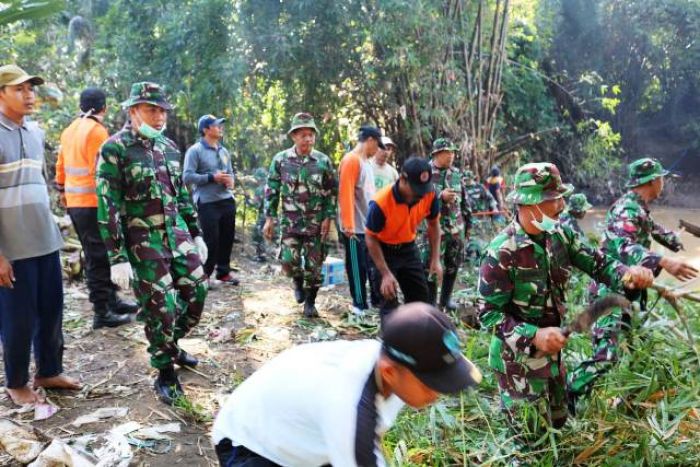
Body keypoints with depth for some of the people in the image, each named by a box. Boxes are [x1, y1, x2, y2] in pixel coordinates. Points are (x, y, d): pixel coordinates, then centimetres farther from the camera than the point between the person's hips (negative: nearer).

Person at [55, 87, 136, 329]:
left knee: (96, 256, 16)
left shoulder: (70, 130, 13)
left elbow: (61, 166, 18)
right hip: (93, 203, -8)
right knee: (98, 258, -3)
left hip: (74, 202, 9)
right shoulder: (97, 131, -12)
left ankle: (111, 300, 25)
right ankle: (102, 313, 1)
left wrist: (64, 192, 26)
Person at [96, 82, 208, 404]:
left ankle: (170, 344, 34)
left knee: (197, 292, 8)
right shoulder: (114, 149, -10)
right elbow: (108, 207, -13)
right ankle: (165, 373, 18)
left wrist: (196, 235, 17)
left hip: (178, 235, 6)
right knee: (160, 306, -1)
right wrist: (118, 258, -16)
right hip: (143, 243, -6)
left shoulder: (168, 147, 10)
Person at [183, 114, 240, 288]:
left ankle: (223, 272, 27)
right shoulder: (195, 150, -8)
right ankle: (204, 274, 14)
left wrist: (231, 180, -1)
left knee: (227, 238, 12)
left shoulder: (224, 151, 15)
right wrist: (212, 177, -20)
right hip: (207, 203, -7)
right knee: (211, 241, -2)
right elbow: (187, 177, -15)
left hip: (227, 200, 7)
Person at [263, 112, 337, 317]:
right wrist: (269, 219, -2)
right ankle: (298, 282, 27)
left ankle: (310, 302, 21)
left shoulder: (323, 161, -2)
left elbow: (332, 192, 2)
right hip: (290, 221, 0)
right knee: (289, 261, -7)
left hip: (316, 222, 0)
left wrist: (328, 218, -5)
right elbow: (271, 190, 2)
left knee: (313, 265, 3)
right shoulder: (281, 160, -2)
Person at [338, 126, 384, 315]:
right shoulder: (351, 160, -15)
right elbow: (346, 194, -20)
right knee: (357, 267, 2)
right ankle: (360, 305, 13)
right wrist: (349, 225, -23)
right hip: (355, 227, -9)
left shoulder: (366, 162, 13)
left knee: (367, 265, 14)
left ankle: (364, 303, 23)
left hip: (369, 225, 9)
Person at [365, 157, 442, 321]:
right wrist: (386, 274, -25)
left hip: (408, 248, 5)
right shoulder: (381, 203, -34)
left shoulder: (430, 195, -21)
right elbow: (371, 239, -21)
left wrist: (435, 259, -6)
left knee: (422, 298, 11)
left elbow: (434, 224, -1)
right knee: (389, 302, -7)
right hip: (383, 251, -5)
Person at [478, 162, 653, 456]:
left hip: (553, 353, 7)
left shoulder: (560, 235, -5)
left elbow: (596, 262, 1)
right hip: (518, 360, -7)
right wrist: (533, 336, -36)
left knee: (558, 425, 26)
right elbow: (488, 313, -25)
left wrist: (628, 272, -21)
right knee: (533, 442, 6)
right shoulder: (501, 253, -28)